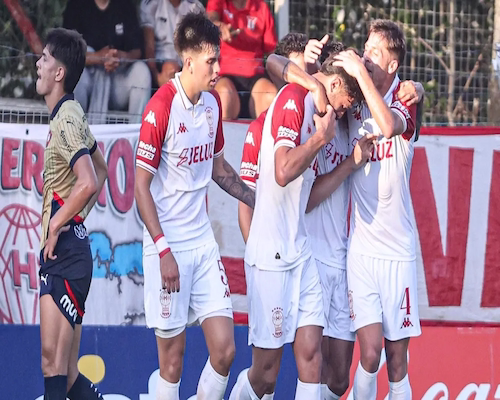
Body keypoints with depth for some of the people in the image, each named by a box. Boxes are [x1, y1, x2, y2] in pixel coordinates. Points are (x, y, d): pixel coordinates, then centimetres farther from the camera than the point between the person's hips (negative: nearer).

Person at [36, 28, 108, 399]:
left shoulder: (67, 119, -14)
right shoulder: (72, 114, 16)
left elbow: (88, 183, -27)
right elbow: (101, 169, 31)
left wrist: (56, 226, -15)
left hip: (65, 255, -10)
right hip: (59, 256, 10)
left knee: (55, 367, -14)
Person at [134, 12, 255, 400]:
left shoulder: (213, 102, 7)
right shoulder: (161, 108, -15)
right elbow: (141, 185, -14)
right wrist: (163, 250, -17)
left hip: (204, 243, 6)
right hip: (169, 248, -6)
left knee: (224, 350, 0)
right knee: (172, 360, 0)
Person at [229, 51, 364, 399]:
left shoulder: (313, 108, 17)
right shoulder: (293, 98, -10)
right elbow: (284, 171, -23)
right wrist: (321, 137, -11)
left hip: (300, 251, 9)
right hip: (271, 256, -9)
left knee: (311, 353, 0)